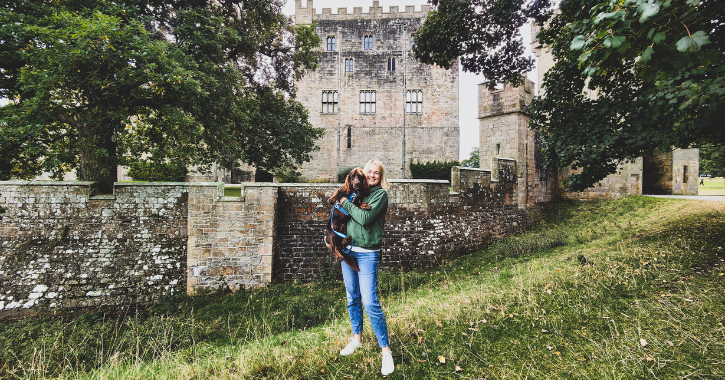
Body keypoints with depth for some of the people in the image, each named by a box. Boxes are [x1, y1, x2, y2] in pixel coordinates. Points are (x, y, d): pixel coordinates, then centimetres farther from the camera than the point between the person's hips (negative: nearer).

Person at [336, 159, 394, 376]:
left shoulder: (381, 194, -6)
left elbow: (365, 218, -19)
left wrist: (345, 203, -11)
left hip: (367, 254, -6)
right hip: (348, 250, 6)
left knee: (370, 303, -8)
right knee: (352, 299, 16)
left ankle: (386, 350, 8)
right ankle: (357, 338, 36)